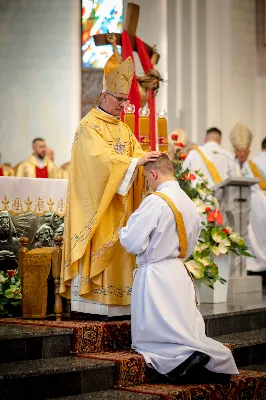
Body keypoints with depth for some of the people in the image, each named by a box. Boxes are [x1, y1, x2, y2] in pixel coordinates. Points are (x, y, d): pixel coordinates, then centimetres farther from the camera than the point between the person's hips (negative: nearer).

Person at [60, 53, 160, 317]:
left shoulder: (123, 129, 17)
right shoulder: (89, 126, -7)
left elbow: (136, 153, 7)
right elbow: (101, 157, -22)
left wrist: (151, 158, -16)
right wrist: (136, 161, -28)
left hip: (119, 205, 7)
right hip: (97, 204, -7)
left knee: (117, 251, 3)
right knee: (97, 251, -9)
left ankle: (114, 302, 3)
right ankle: (93, 302, -7)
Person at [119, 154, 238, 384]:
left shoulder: (155, 201, -16)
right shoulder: (189, 203, 9)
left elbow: (133, 243, -15)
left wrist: (123, 231, 6)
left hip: (155, 276, -7)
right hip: (180, 274, 7)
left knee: (150, 339, 0)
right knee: (183, 332, 12)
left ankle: (186, 358, -25)